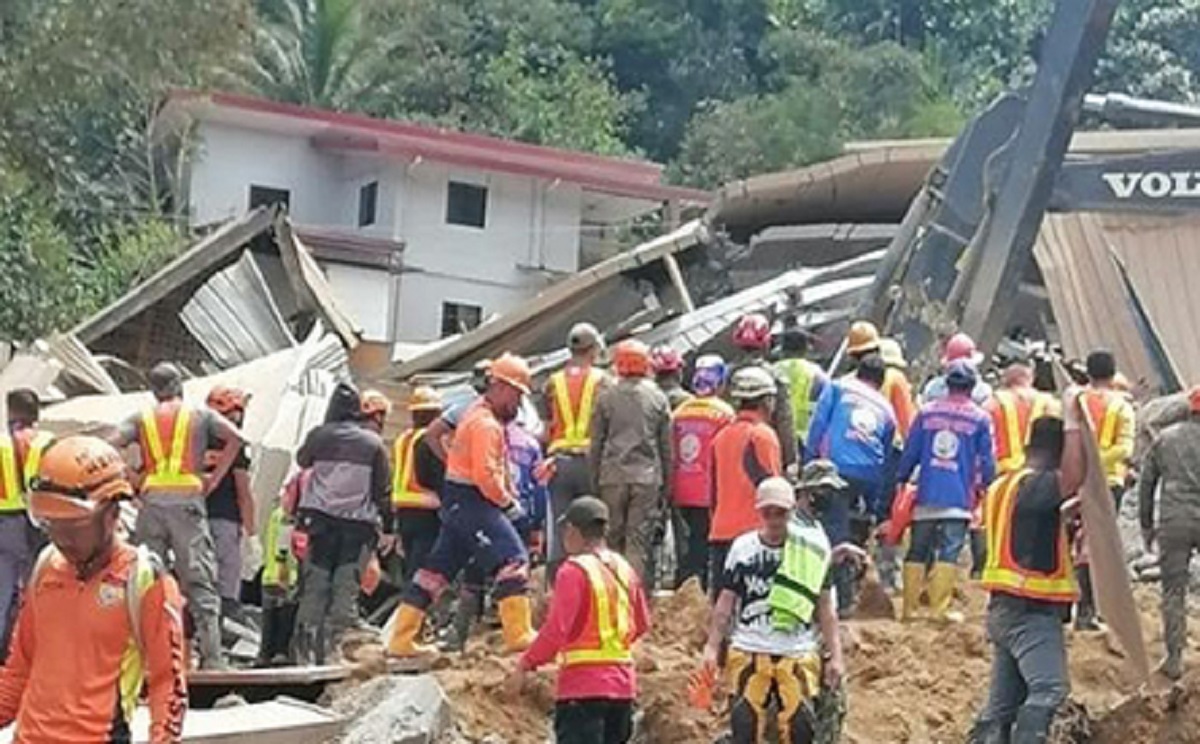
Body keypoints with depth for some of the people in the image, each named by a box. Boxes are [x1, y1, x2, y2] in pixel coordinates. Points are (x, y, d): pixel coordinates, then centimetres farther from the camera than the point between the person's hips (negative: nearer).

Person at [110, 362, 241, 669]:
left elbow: (111, 446, -2)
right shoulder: (200, 415, 12)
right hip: (188, 500, -1)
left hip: (151, 502, 2)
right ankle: (211, 658, -7)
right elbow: (234, 438, -3)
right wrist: (213, 479, 1)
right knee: (200, 581, -1)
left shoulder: (141, 418, 15)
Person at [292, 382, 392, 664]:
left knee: (314, 586, 5)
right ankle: (335, 645, -4)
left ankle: (306, 647, 3)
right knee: (347, 589, 1)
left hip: (321, 519, 0)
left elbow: (302, 460, 22)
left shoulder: (319, 435, 1)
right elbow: (383, 489, 6)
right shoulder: (373, 442, 3)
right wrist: (385, 522, 15)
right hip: (359, 523, 0)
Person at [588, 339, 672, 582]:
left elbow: (596, 444, 5)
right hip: (647, 476, 0)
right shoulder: (658, 398, 3)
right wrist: (665, 481, 14)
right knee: (639, 540, 0)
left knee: (613, 538, 9)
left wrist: (595, 480, 11)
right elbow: (666, 446, 6)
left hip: (613, 476, 0)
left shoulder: (606, 398, 2)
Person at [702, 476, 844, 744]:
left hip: (799, 651, -1)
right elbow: (726, 603, 9)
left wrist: (835, 654, 2)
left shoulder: (814, 549, 3)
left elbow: (825, 608, 7)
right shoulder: (743, 547, 5)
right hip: (749, 649, 1)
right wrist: (712, 646, 1)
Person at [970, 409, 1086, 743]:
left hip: (1006, 608, 10)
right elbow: (1073, 477, -32)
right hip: (1031, 610, -10)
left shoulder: (1004, 485, 17)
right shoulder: (1035, 486, -14)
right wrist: (1071, 422, -22)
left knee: (1002, 703, 10)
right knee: (1048, 690, -21)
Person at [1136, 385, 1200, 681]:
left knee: (1173, 591, 7)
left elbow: (1146, 483, 11)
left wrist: (1146, 525, 18)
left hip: (1173, 523, 2)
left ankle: (1174, 658, 6)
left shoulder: (1165, 438, 9)